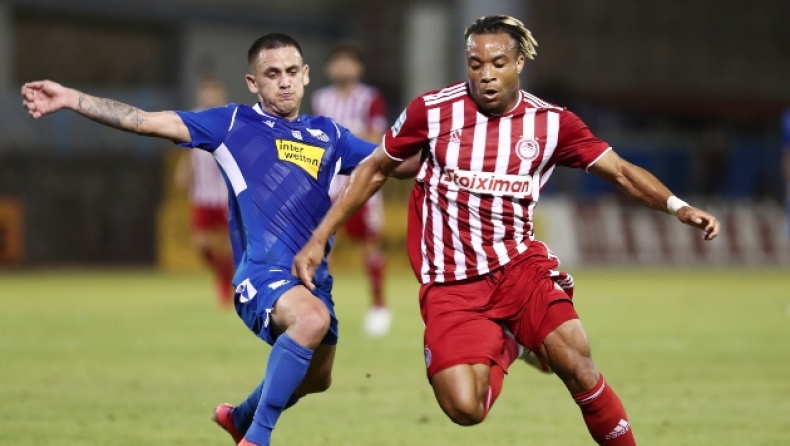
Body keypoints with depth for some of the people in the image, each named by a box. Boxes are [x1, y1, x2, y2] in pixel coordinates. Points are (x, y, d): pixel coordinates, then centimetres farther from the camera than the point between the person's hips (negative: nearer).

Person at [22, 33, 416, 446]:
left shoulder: (329, 135, 15)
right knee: (313, 318, -36)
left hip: (313, 275, 7)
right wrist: (71, 99, -10)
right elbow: (146, 121, -3)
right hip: (262, 272, -7)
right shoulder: (233, 124, 2)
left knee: (315, 378, 21)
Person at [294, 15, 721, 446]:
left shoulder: (551, 121, -2)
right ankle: (501, 347, 17)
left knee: (576, 365, -21)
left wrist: (676, 206, -17)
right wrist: (319, 239, 6)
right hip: (450, 282, -1)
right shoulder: (431, 111, -5)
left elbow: (621, 171, 0)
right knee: (464, 408, -17)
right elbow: (374, 170, 8)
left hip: (518, 264, 1)